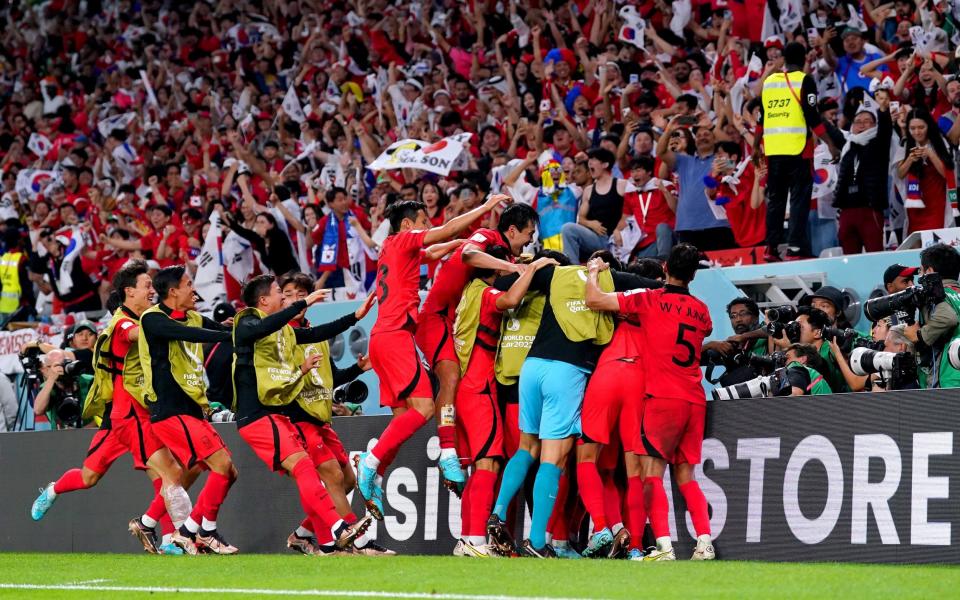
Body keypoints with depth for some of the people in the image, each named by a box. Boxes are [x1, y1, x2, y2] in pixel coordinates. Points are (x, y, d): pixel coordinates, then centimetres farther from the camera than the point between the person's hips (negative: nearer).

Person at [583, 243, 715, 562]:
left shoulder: (650, 300, -2)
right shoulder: (701, 310, 14)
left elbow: (594, 300, -4)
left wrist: (593, 273, 15)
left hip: (663, 397, -5)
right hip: (695, 400, 5)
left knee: (651, 472, -7)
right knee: (685, 475, 13)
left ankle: (664, 546, -21)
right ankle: (705, 543, 0)